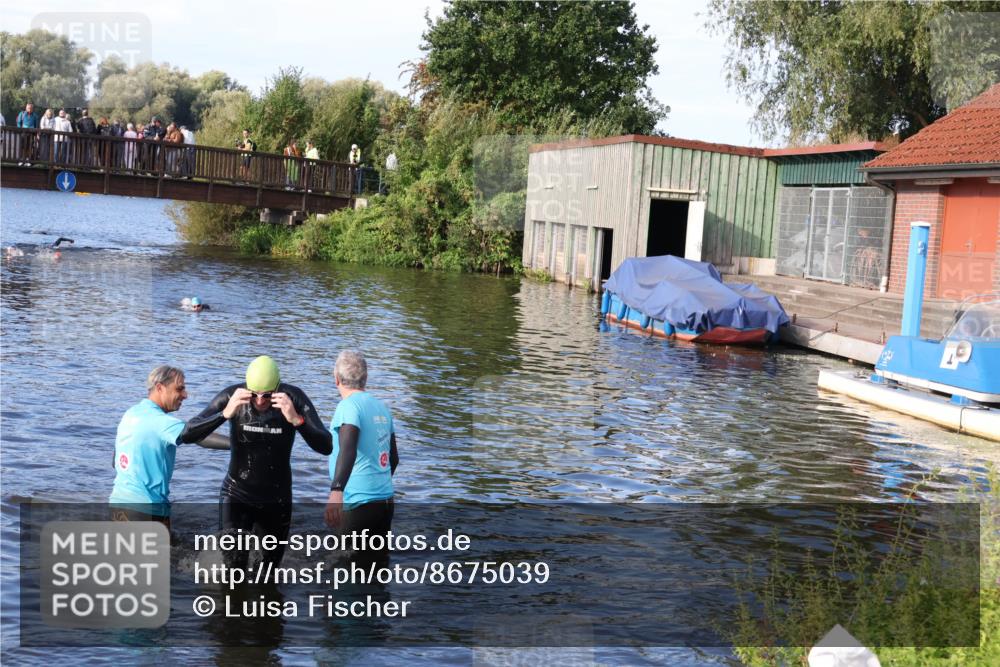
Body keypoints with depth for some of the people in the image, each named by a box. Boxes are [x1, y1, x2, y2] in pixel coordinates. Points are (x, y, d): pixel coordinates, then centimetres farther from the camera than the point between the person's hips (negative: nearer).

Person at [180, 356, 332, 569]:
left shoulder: (294, 398, -17)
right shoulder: (232, 396, -17)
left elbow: (326, 446, -24)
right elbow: (188, 434, -22)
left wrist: (296, 420, -40)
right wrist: (225, 413, -37)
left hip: (277, 501, 2)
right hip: (237, 495, -1)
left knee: (271, 566, 16)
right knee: (235, 564, -16)